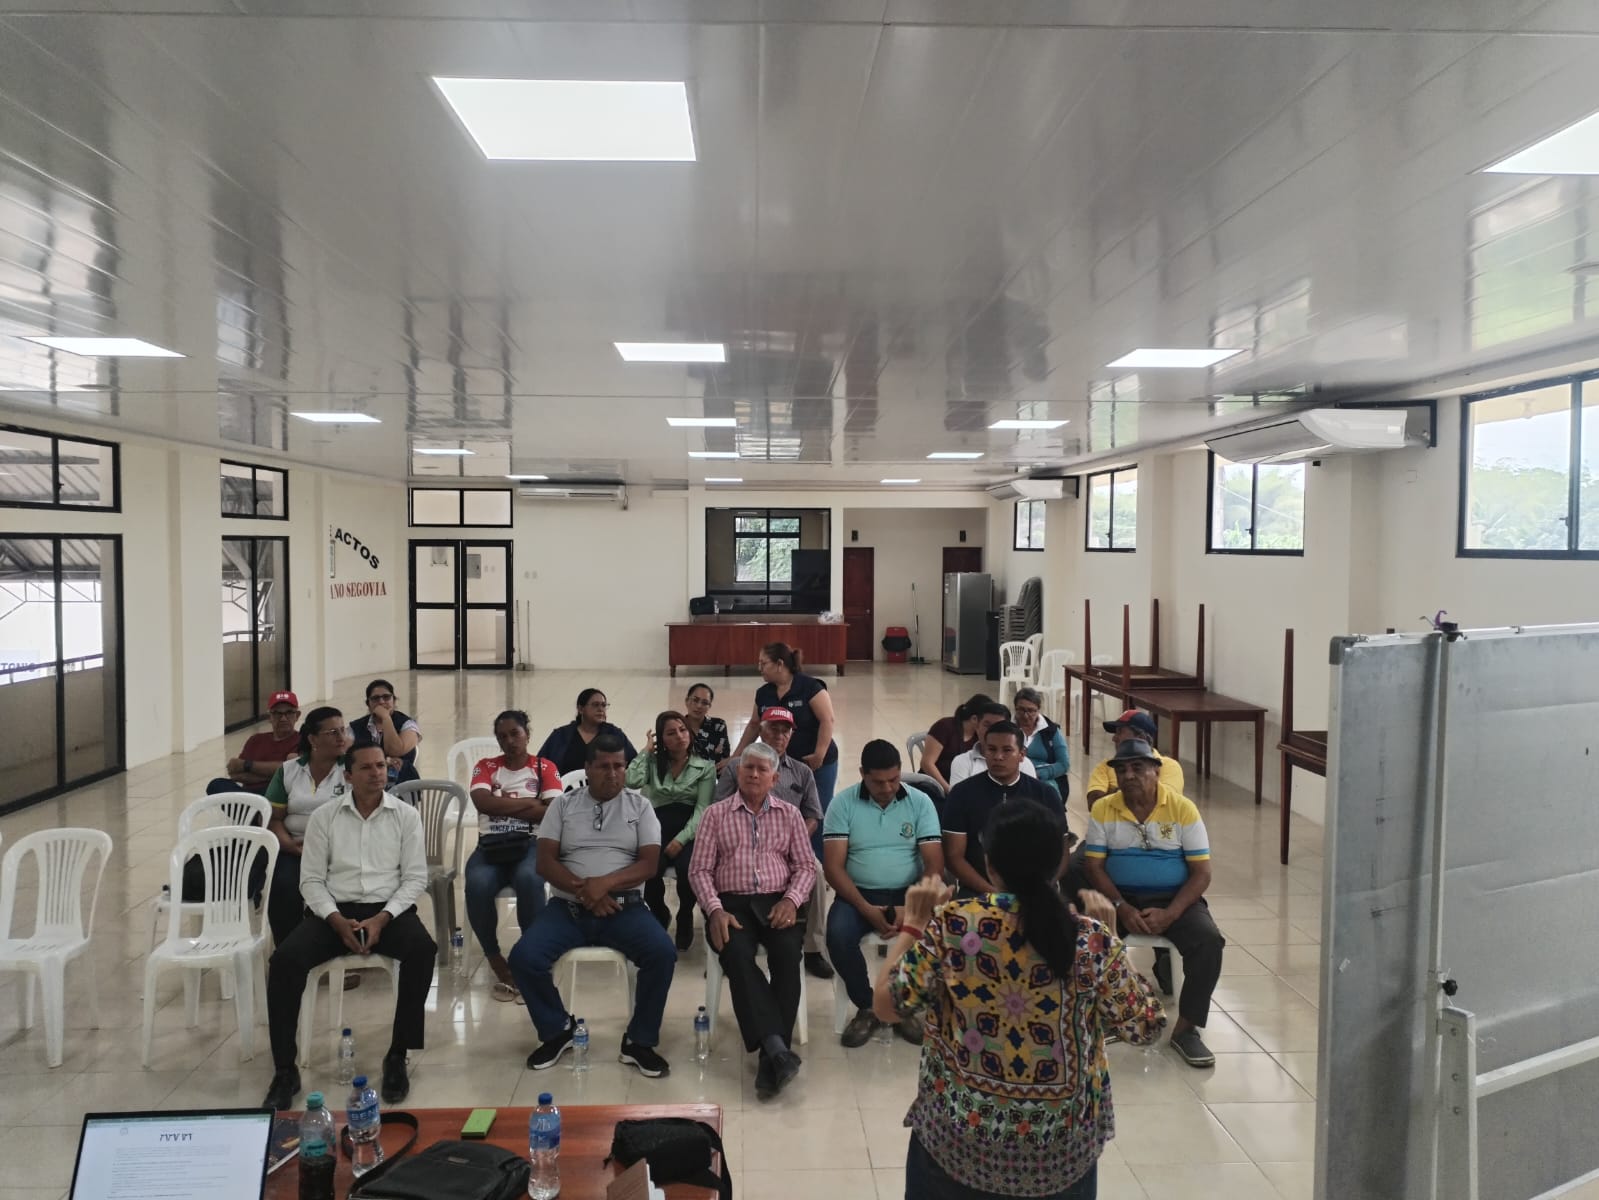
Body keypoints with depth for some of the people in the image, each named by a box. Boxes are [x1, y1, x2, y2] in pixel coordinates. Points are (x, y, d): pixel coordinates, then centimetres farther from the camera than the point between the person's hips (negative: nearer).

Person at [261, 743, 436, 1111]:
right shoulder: (323, 817, 4)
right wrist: (338, 921, -14)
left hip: (389, 910, -1)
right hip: (335, 910, 1)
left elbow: (415, 877, -1)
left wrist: (381, 919, -15)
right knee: (285, 959, -26)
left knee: (422, 950, -31)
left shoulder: (406, 815, 2)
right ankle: (285, 1071, -12)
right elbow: (311, 879, 2)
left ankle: (397, 1058, -17)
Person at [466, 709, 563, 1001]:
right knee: (477, 884, -32)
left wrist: (503, 805, -3)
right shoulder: (486, 766, 15)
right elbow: (482, 802, -6)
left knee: (528, 879, -37)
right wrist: (528, 803, -4)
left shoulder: (545, 767, 11)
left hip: (532, 843, -1)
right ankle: (497, 963, -14)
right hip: (491, 844, 2)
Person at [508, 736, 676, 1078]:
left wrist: (605, 883, -19)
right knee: (524, 957, -23)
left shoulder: (640, 806, 7)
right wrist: (583, 890, -15)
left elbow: (649, 864, -3)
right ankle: (558, 1030, 5)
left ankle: (639, 1041, -6)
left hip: (624, 907, -1)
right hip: (568, 907, 1)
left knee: (663, 953, -28)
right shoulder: (563, 804, 9)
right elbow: (545, 862, 0)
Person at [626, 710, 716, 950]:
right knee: (648, 871, -31)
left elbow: (702, 809, -3)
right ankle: (660, 915, 5)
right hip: (658, 830, 1)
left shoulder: (706, 766, 8)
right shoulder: (653, 763, 14)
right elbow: (632, 781, -8)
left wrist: (681, 840, -17)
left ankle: (685, 918, 1)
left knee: (688, 869, -34)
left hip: (690, 834, -1)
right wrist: (647, 750, 4)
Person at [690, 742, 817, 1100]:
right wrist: (715, 910, -11)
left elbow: (806, 865, 12)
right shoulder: (716, 814, 9)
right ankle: (776, 1048, -39)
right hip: (731, 902, -1)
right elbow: (700, 870, 5)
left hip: (778, 901, 1)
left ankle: (770, 1058, -29)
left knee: (787, 954, -30)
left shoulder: (790, 814, 14)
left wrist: (791, 900, -7)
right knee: (737, 954, -33)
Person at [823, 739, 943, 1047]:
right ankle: (867, 1007, -2)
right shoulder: (843, 803, -3)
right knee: (838, 936, -30)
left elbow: (934, 865, -5)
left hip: (908, 893, 1)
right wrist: (866, 909, -20)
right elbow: (833, 866, -7)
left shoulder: (920, 802, -1)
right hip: (859, 894, 0)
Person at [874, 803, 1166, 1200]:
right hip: (1063, 1144, 1)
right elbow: (1146, 1027, -1)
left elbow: (886, 1005, -7)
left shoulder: (951, 924, -14)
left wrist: (913, 924, 4)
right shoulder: (1091, 938, -13)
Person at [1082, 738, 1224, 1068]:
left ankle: (1185, 1028, -8)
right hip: (1119, 898, 1)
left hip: (1173, 899, 0)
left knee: (1209, 941, -28)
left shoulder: (1183, 808, -6)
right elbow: (1094, 866, -3)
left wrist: (1169, 915, -19)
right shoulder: (1103, 809, -2)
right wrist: (1121, 908, -18)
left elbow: (1201, 872, -6)